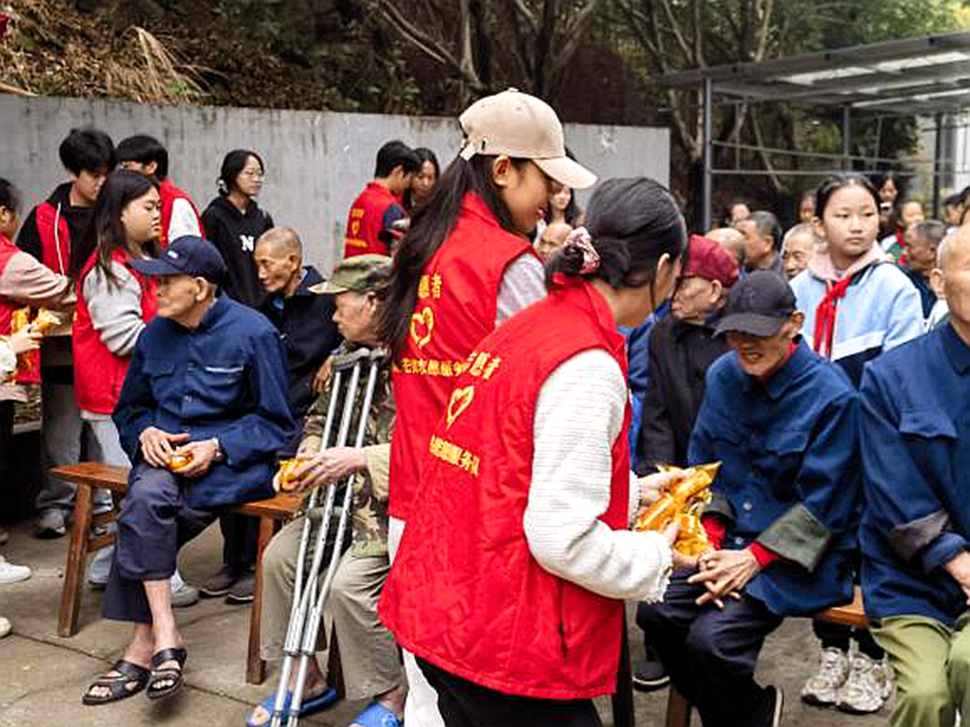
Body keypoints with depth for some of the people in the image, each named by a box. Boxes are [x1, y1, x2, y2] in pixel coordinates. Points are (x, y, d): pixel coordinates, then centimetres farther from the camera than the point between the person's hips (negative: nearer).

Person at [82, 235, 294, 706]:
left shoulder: (252, 333, -6)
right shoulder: (154, 335, 11)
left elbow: (275, 423, -3)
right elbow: (129, 408, 22)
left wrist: (216, 448, -15)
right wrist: (145, 433, -2)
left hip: (233, 460, -5)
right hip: (166, 455, 5)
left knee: (142, 512, -29)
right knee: (147, 494, -31)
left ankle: (143, 645, -18)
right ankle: (164, 638, -25)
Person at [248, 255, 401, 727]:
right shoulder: (349, 354, 11)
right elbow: (320, 417, 22)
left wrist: (359, 459, -29)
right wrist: (308, 457, 1)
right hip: (352, 497, 9)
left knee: (348, 581, -24)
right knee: (280, 555, -3)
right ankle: (307, 677, 14)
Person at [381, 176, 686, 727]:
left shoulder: (526, 326, 7)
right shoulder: (589, 365, -19)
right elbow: (562, 539, -22)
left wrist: (632, 494, 19)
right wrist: (657, 556, -5)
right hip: (504, 648, -9)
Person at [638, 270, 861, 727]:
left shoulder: (832, 397, -13)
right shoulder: (723, 376, 4)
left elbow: (821, 506, -11)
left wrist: (754, 559, -17)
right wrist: (711, 540, -4)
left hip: (797, 555, -6)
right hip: (732, 536, 6)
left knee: (712, 638, -25)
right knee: (656, 611, -17)